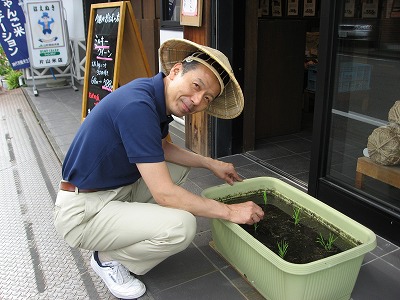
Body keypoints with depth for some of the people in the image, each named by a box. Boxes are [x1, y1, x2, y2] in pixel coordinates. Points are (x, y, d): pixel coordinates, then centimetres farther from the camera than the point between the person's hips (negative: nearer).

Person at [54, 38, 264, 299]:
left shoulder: (156, 97, -1)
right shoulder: (138, 105, -29)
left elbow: (163, 149, 19)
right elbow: (165, 194, -28)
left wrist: (211, 163, 10)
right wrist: (230, 211, -19)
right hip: (83, 211, -9)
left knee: (180, 166, 19)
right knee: (182, 225, -25)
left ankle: (126, 235, 15)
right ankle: (109, 259, 3)